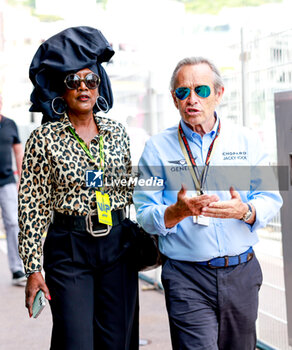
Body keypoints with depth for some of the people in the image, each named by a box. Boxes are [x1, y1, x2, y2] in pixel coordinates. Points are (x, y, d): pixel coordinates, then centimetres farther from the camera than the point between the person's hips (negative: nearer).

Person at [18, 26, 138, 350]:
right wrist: (33, 269, -9)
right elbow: (32, 208, -5)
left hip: (118, 244, 4)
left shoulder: (116, 132, 8)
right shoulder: (44, 138, -4)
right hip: (68, 250, -3)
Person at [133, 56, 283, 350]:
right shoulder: (158, 147, 2)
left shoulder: (246, 141, 8)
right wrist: (178, 211, -23)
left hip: (242, 274, 3)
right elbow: (145, 214, -2)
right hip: (187, 277, -3)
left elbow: (270, 199, 4)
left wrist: (245, 211, -18)